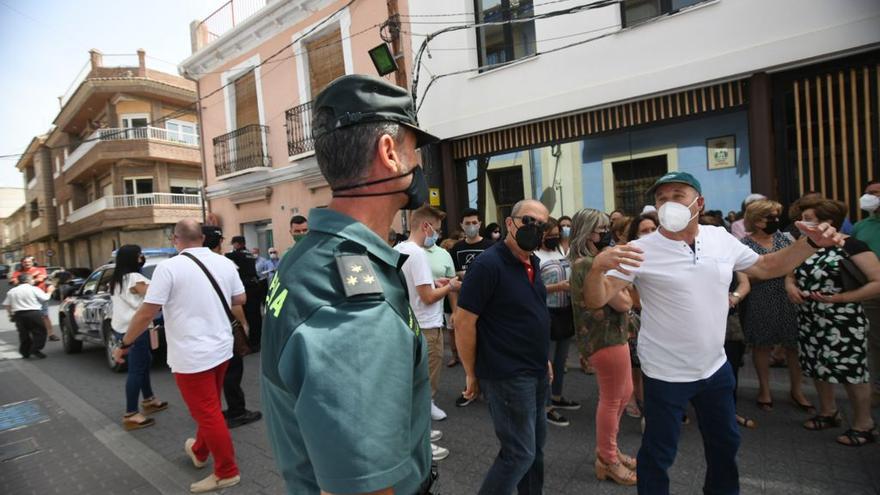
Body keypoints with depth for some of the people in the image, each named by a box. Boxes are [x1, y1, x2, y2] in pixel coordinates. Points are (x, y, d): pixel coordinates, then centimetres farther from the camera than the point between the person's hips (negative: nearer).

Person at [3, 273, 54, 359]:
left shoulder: (12, 291, 11)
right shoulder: (33, 289, -4)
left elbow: (7, 305, 10)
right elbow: (45, 298, -5)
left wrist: (11, 314, 22)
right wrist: (49, 292, 13)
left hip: (18, 314, 5)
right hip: (34, 313, -5)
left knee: (23, 334, 14)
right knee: (39, 332, 2)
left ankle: (25, 352, 16)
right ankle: (35, 349, -8)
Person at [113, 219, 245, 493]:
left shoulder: (169, 267, -15)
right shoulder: (225, 263, 0)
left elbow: (147, 313, -14)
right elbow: (239, 299, 9)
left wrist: (124, 343, 0)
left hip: (191, 356, -6)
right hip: (221, 349, 6)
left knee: (207, 414, 6)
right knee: (209, 408, 24)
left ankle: (227, 472, 17)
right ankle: (199, 452, 45)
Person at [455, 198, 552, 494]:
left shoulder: (532, 262, 8)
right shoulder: (488, 264, -19)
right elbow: (464, 322, -18)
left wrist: (543, 359, 16)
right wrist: (472, 374, -12)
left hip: (536, 373, 8)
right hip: (507, 376, -8)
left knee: (535, 444, 20)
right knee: (520, 453, 0)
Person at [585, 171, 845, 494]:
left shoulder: (721, 239, -2)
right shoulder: (642, 250, -19)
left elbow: (765, 267, 15)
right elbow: (595, 301, -25)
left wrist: (813, 244, 0)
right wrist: (598, 266, -46)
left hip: (715, 367, 6)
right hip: (666, 372, -6)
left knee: (725, 442, 28)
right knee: (658, 454, 9)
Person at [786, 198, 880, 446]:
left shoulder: (851, 246, -14)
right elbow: (790, 275, 13)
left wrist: (839, 298, -23)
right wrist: (791, 287, -10)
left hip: (842, 323, -7)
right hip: (810, 321, 7)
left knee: (851, 370, 2)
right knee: (818, 367, 17)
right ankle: (828, 412, 36)